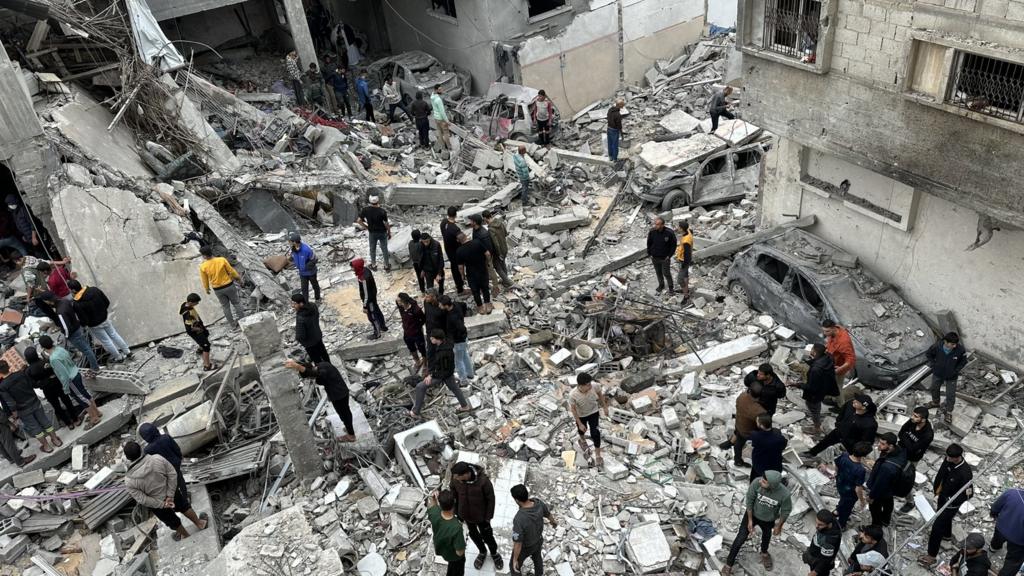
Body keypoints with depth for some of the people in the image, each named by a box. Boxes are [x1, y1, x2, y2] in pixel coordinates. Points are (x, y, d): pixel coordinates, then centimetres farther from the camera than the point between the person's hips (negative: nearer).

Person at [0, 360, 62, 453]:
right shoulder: (21, 373, -14)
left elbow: (10, 403, -18)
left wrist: (14, 415, -6)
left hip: (23, 410, -3)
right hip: (35, 402, 3)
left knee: (34, 427, 14)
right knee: (45, 421, 19)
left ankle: (46, 446, 27)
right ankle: (55, 439, 33)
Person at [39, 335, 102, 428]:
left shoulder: (53, 359, -30)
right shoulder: (59, 348, -8)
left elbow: (64, 375, -26)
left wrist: (66, 390, -16)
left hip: (71, 380, -8)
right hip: (77, 374, 8)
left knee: (82, 399, 9)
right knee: (86, 395, 22)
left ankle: (94, 418, 23)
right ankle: (96, 412, 38)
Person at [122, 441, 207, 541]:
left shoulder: (129, 481, -27)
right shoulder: (158, 459, -26)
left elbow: (142, 499, -24)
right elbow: (173, 474, -21)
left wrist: (162, 505, -15)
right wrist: (170, 495, -15)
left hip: (156, 505, -1)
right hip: (172, 492, 1)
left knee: (172, 521, 27)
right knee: (184, 507, 32)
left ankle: (185, 535, 52)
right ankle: (200, 523, 51)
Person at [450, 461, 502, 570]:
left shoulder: (483, 480, -34)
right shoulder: (455, 479, -24)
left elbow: (490, 499, -19)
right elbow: (454, 496, -5)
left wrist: (488, 517, -11)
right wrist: (457, 513, 4)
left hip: (480, 515, -3)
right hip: (465, 514, 3)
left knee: (487, 536, 17)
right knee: (473, 534, 24)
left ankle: (494, 553, 48)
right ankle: (482, 552, 53)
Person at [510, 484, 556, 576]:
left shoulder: (519, 519, -45)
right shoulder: (538, 502, -27)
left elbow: (517, 543, -32)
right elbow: (548, 513, -4)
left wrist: (515, 559, -15)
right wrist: (554, 522, 20)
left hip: (525, 547, -5)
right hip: (538, 540, 5)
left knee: (514, 565, 24)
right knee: (537, 558, 34)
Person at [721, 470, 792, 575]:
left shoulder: (784, 494, -37)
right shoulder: (756, 483, -36)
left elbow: (786, 511, -16)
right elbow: (749, 501, -18)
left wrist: (779, 526, -2)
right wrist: (750, 520, -10)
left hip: (769, 520, 1)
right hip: (752, 514, -1)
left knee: (766, 537, 30)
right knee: (740, 539, 4)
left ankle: (764, 553, 64)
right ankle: (728, 565, 23)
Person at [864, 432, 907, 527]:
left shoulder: (887, 467, -47)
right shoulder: (899, 450, -24)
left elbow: (880, 484, -30)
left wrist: (871, 496, -13)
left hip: (881, 491, -7)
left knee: (875, 509, 22)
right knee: (887, 503, 33)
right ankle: (886, 520, 61)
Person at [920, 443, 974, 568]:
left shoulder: (965, 473, -36)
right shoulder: (948, 460, -17)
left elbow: (969, 494, -26)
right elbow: (940, 474, 1)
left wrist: (950, 501, -32)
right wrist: (936, 489, -1)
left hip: (951, 504, -7)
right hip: (943, 497, 7)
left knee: (937, 526, 0)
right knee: (944, 517, 34)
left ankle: (932, 555, 13)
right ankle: (946, 533, 65)